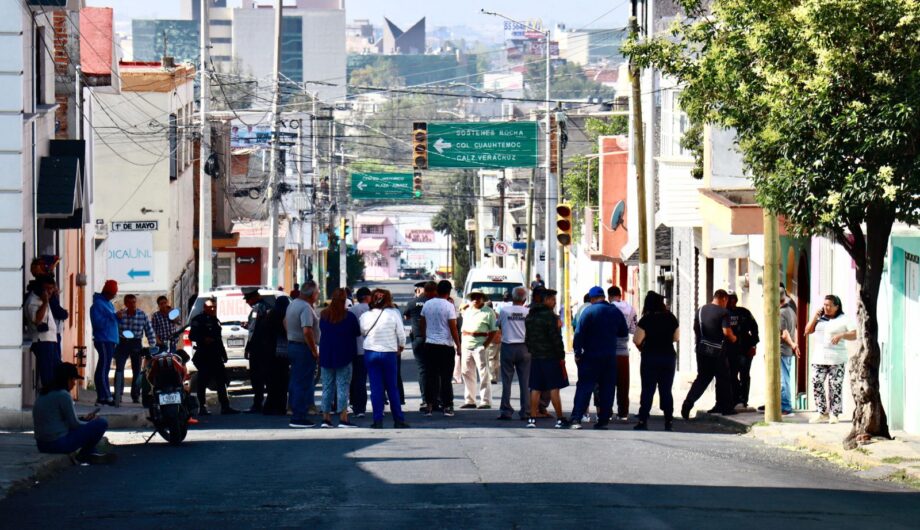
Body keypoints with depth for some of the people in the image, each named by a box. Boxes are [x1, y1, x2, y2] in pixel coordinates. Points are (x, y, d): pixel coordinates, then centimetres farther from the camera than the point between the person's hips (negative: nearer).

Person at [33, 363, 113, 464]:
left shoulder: (43, 394, 13)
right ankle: (84, 454, 13)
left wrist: (84, 419, 18)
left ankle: (91, 454, 18)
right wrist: (90, 423, 10)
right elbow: (74, 424, -9)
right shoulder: (63, 395, -14)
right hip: (59, 444, -10)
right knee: (101, 423, -4)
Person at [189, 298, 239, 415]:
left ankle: (225, 406, 8)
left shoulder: (215, 321, 20)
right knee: (203, 381, -4)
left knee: (221, 381, 5)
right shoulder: (199, 320, -4)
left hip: (216, 356, 8)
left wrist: (223, 353, 20)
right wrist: (204, 339, -26)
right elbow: (192, 336, -12)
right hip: (204, 356, -8)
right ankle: (202, 408, -1)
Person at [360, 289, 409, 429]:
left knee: (376, 388, 4)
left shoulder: (365, 316, -4)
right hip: (389, 353, -1)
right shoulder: (393, 314, -9)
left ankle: (378, 420, 1)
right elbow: (401, 334, -4)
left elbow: (363, 332, 8)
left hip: (370, 353, 1)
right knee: (392, 388, 9)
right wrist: (401, 347, 14)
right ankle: (398, 420, 11)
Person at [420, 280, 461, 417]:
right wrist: (458, 345, -5)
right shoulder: (449, 306, -10)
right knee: (446, 377, 1)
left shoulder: (427, 304, 5)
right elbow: (453, 328, -12)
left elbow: (422, 323, 12)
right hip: (445, 345, -4)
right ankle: (447, 407, 2)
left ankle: (429, 406, 5)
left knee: (430, 376, 7)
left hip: (430, 344, 4)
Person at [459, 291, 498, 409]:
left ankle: (486, 401, -6)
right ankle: (469, 400, 15)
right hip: (466, 346, 7)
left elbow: (493, 331, -5)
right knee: (467, 373, 8)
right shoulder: (467, 312, 18)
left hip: (480, 346, -6)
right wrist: (461, 344, 9)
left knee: (484, 374, -7)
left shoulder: (488, 312, -1)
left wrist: (485, 344, -14)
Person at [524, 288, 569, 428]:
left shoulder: (529, 317, 12)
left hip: (535, 357, 6)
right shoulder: (550, 316, -12)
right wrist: (561, 356, -9)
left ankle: (532, 418, 4)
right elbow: (556, 338, -14)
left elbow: (527, 338, 17)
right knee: (554, 388, -3)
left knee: (535, 389, 7)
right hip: (551, 357, -6)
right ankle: (560, 419, -1)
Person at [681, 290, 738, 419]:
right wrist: (733, 338, 2)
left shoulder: (701, 310, 8)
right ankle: (725, 407, 15)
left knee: (702, 378, 10)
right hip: (717, 350, -5)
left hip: (702, 349, 5)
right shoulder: (723, 312, -11)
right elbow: (726, 331, -17)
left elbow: (695, 327, 15)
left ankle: (688, 403, -6)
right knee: (723, 379, 9)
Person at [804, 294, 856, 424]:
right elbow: (807, 331, 12)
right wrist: (815, 318, 0)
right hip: (819, 358, 5)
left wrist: (841, 335, -23)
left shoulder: (844, 320, 0)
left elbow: (854, 335, -7)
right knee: (816, 384, -2)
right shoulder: (820, 319, 13)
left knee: (835, 386, -6)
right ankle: (822, 413, 5)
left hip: (836, 359, -5)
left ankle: (834, 414, 1)